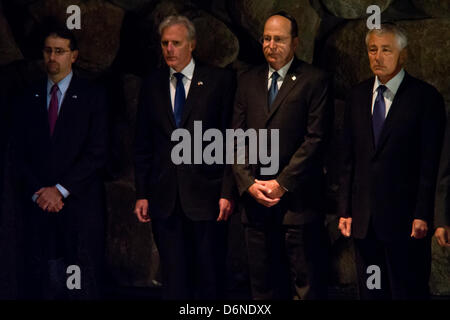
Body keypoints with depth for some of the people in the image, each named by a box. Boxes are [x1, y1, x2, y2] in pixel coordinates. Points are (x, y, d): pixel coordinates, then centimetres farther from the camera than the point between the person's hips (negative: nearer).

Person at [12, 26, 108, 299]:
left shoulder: (92, 96, 2)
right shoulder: (28, 99, 13)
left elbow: (97, 152, -5)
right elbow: (19, 152, 9)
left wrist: (61, 190, -10)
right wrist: (38, 192, -5)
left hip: (80, 203, -3)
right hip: (37, 204, 3)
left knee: (82, 285, -2)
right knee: (39, 280, 1)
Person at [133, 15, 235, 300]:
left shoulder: (220, 80, 0)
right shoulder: (152, 85, 10)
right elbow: (143, 145, 11)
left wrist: (227, 192, -8)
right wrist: (142, 194, 6)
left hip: (204, 194, -3)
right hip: (164, 198, 3)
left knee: (208, 277, 3)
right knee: (173, 279, 7)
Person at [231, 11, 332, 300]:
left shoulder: (315, 80, 0)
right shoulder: (248, 81, 15)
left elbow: (316, 138, -8)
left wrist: (282, 183, -11)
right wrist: (248, 183, -3)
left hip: (298, 200, -4)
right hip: (256, 200, 5)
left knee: (308, 286, -3)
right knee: (264, 286, 8)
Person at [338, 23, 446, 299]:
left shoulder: (425, 97, -3)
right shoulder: (358, 96, 12)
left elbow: (430, 164, -7)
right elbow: (349, 159, 12)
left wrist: (422, 215, -12)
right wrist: (345, 210, 7)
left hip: (404, 217, -5)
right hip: (364, 219, 5)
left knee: (408, 291, -1)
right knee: (371, 291, 9)